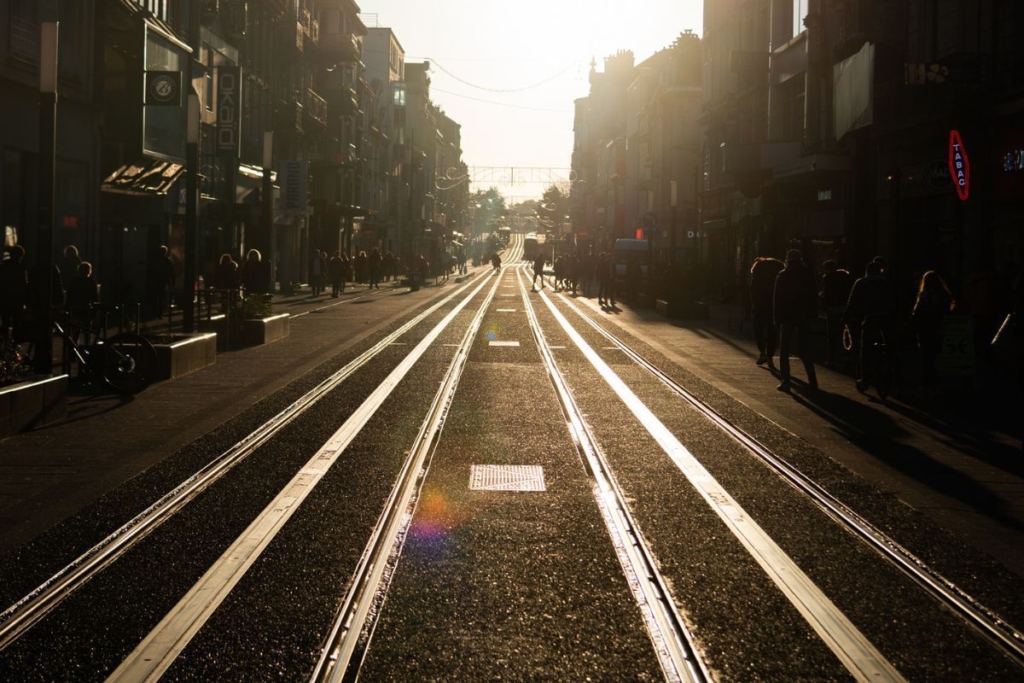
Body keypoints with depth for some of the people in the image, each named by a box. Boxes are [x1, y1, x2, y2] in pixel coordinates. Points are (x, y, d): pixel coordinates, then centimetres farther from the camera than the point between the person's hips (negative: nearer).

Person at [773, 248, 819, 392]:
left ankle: (786, 381, -7)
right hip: (804, 316, 3)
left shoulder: (782, 276, -5)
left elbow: (777, 298, -6)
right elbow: (814, 295, 5)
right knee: (805, 349, 12)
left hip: (787, 316, -3)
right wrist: (813, 314, 10)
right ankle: (812, 380, 5)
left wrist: (777, 317, -2)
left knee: (784, 349, 3)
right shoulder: (808, 274, 3)